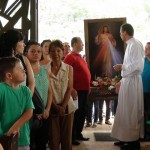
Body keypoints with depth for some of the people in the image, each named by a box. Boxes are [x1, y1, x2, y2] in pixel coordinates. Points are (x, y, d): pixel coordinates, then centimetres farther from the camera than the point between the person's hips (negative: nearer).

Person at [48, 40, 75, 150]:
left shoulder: (69, 68, 2)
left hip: (67, 107, 1)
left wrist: (63, 106, -11)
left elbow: (69, 89, -1)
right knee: (54, 137, 4)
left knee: (67, 137, 7)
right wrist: (56, 106, -12)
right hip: (52, 108, -1)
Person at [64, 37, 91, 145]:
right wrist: (71, 89, -23)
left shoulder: (80, 57, 17)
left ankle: (78, 134, 26)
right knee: (76, 113, -2)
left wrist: (88, 87, 19)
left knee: (83, 113, 14)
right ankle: (72, 136, 9)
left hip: (84, 90, 9)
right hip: (77, 90, -9)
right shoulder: (70, 57, -11)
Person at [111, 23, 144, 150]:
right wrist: (122, 80, 15)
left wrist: (122, 67, -12)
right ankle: (127, 138, 25)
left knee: (131, 112, -1)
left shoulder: (135, 44, -15)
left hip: (132, 81, -9)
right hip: (127, 81, 9)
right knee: (126, 111, 14)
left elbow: (138, 66, -22)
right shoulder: (131, 44, 12)